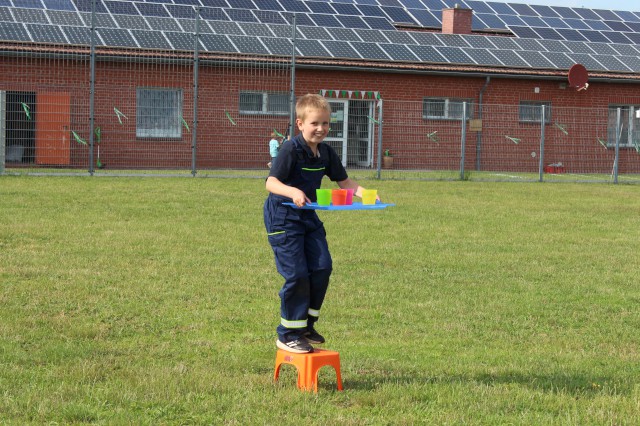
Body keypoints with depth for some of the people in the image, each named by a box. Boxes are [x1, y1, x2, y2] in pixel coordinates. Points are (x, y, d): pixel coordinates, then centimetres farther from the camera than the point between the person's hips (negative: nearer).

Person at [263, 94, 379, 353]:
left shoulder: (326, 153, 3)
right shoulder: (291, 150, -19)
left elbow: (344, 182, 11)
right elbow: (271, 183, -29)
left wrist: (364, 193, -8)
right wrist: (292, 192, -49)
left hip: (308, 216, 7)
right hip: (283, 217, -7)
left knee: (322, 267, 2)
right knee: (297, 274, -9)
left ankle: (306, 325, 19)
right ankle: (288, 335, 6)